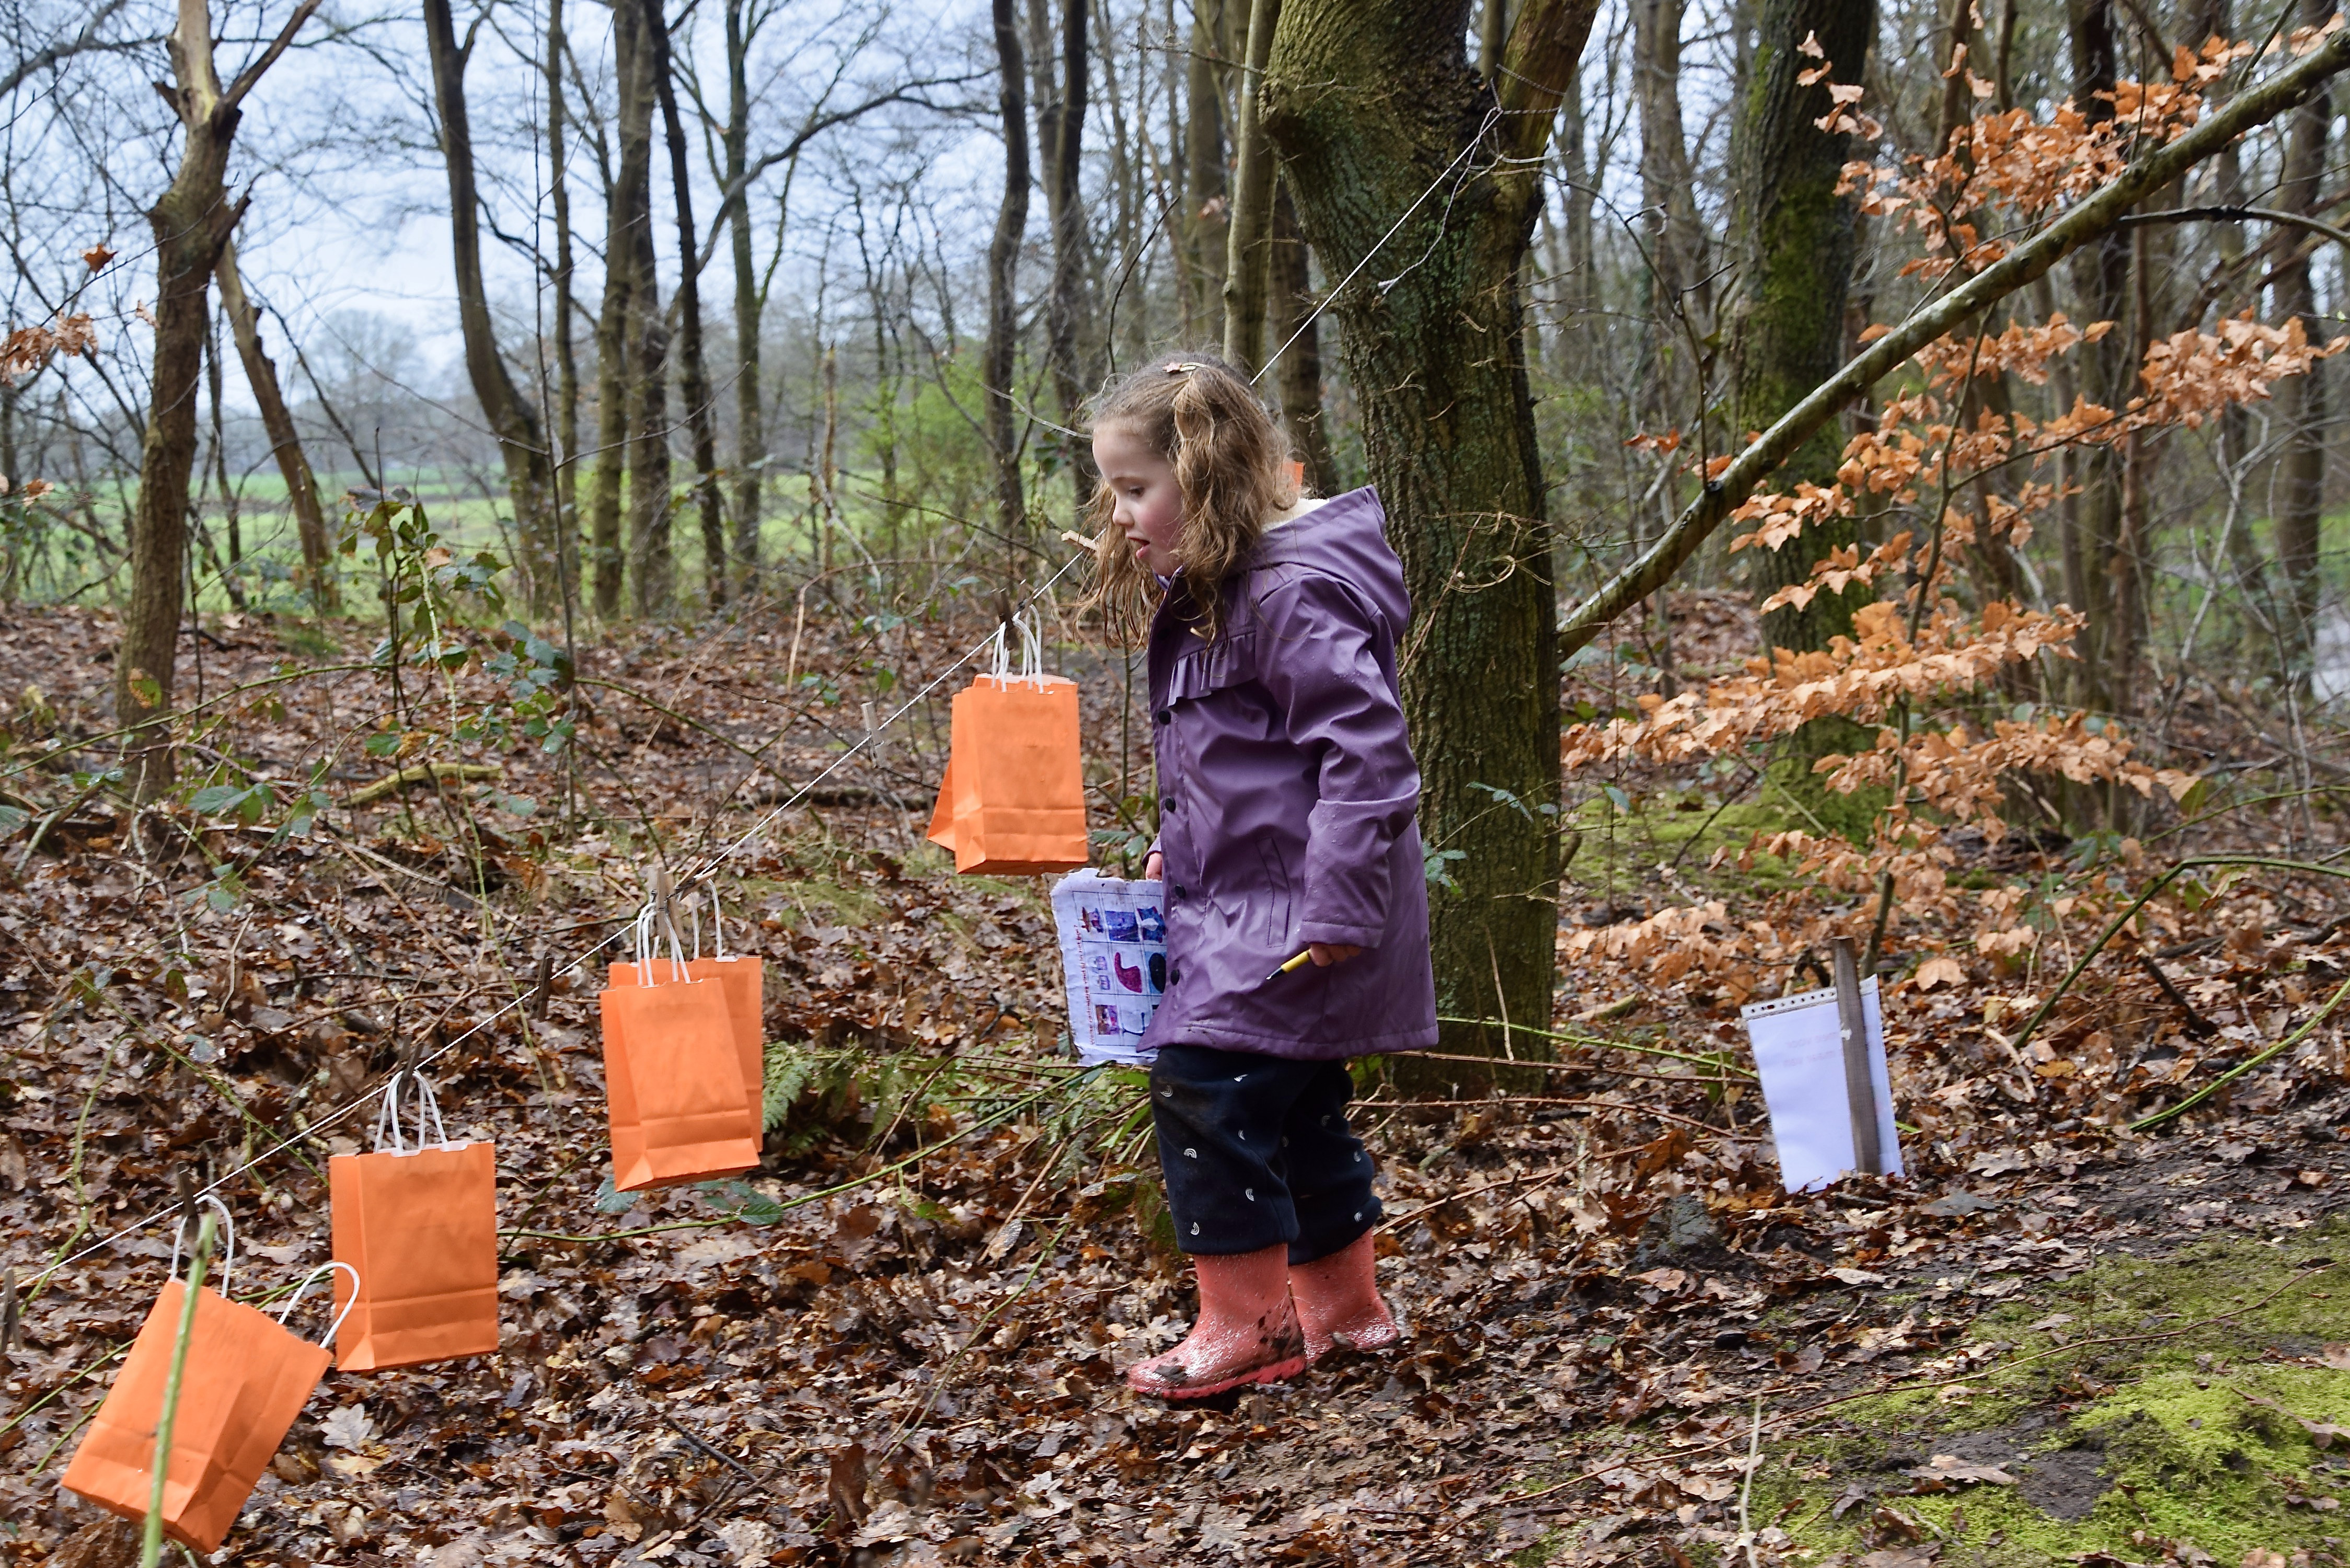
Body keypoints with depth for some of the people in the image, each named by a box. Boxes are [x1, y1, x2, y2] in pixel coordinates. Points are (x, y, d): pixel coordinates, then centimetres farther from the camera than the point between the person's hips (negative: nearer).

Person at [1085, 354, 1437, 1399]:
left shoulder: (1291, 593, -20)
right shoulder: (1200, 593, 12)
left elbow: (1364, 748, -24)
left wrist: (1336, 910, -25)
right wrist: (1180, 846, 12)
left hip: (1294, 905, -10)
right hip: (1240, 898, 10)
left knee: (1203, 1083, -12)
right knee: (1297, 1105, 17)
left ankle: (1250, 1323, -1)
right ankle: (1343, 1307, 30)